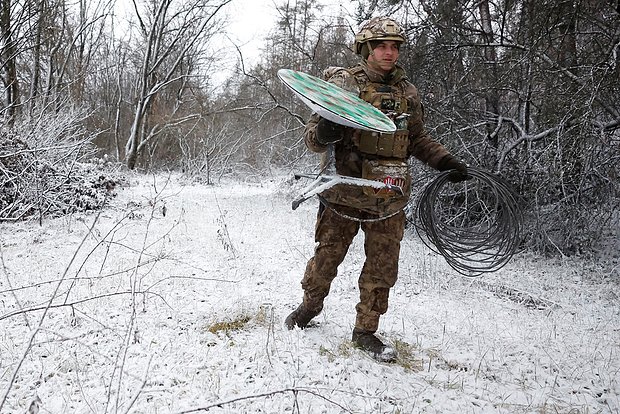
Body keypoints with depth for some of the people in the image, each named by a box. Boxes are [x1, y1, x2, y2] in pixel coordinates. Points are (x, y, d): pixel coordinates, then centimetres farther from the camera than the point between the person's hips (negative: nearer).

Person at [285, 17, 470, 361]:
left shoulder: (408, 93, 11)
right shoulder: (343, 84, -3)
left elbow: (418, 139, 23)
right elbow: (312, 135, -4)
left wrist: (445, 160, 8)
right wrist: (324, 133, -28)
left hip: (390, 199, 4)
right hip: (345, 193, -3)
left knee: (382, 267, 6)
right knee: (327, 256, 8)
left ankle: (366, 331, 20)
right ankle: (311, 305, 34)